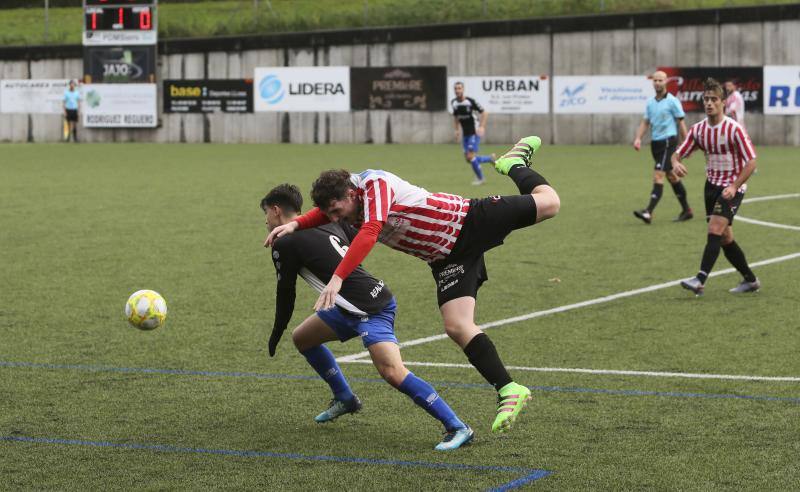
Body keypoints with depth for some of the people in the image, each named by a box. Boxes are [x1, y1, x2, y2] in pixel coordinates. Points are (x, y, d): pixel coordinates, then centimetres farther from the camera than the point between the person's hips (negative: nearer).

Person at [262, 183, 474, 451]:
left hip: (372, 310, -10)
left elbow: (285, 296, 2)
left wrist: (275, 336, 16)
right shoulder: (328, 223, 13)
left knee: (392, 372, -23)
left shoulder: (283, 244, -7)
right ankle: (344, 399, 38)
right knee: (301, 338, 22)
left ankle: (457, 428, -22)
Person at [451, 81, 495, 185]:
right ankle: (490, 158, 28)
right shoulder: (453, 103, 1)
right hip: (465, 134, 7)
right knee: (468, 159, 5)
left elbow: (484, 113, -13)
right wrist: (457, 130, 13)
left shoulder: (470, 101, -18)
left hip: (474, 133, -7)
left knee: (470, 156, -14)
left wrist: (482, 127, -22)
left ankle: (480, 178, 6)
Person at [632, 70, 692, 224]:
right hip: (655, 142, 7)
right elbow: (645, 122, 12)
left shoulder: (672, 101, -7)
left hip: (668, 141, -7)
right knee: (672, 176, 14)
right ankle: (686, 210, 23)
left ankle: (649, 212, -22)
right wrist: (638, 138, -4)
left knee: (658, 176, -16)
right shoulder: (650, 102, 11)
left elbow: (681, 123, -5)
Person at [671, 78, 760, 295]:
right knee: (725, 238, 9)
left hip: (732, 187, -6)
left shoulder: (734, 129, -16)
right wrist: (676, 163, -21)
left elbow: (751, 162, -16)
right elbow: (679, 153, 4)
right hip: (712, 185, 6)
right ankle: (750, 280, 24)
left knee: (715, 230, -21)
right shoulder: (698, 129, 1)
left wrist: (734, 186, -25)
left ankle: (700, 281, -27)